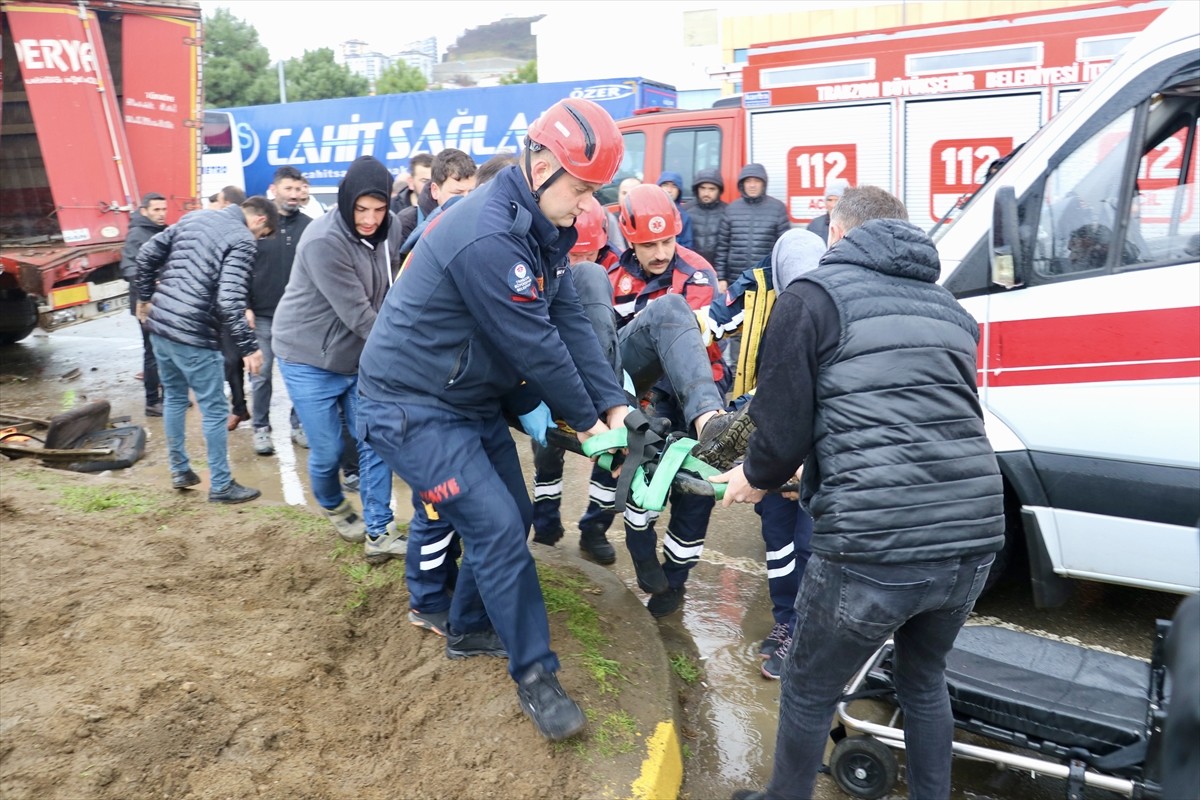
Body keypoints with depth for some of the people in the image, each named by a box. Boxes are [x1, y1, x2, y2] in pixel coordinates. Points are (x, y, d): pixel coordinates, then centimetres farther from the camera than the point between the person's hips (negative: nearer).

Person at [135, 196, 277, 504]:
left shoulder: (194, 217, 11)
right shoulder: (242, 240, -11)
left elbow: (147, 254, 13)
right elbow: (229, 300, -21)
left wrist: (145, 297, 24)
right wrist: (249, 347, -17)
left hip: (159, 325, 8)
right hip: (193, 336, -8)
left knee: (174, 397, 22)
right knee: (214, 410, 4)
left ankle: (179, 471, 34)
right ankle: (221, 486, 14)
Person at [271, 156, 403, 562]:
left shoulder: (388, 229, -4)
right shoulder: (323, 241, -24)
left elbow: (387, 295, 2)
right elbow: (356, 314, -25)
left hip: (359, 357, 6)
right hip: (310, 359, -5)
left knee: (375, 441, -1)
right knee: (327, 452, 3)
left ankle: (379, 533, 10)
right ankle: (335, 508, 34)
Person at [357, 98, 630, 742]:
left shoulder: (540, 229, 3)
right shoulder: (489, 237, -29)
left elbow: (569, 321, 0)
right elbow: (534, 346, -25)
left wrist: (613, 402, -7)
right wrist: (585, 419, -11)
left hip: (473, 399, 10)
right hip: (414, 408, -10)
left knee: (511, 518, 14)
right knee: (497, 529, -11)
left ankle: (469, 629, 35)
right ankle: (534, 675, 4)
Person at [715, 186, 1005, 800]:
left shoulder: (813, 296, 1)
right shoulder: (948, 308, 19)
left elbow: (783, 428, -4)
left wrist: (755, 478, 19)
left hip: (873, 548, -6)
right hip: (971, 541, 6)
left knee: (809, 693, 18)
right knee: (924, 681, 31)